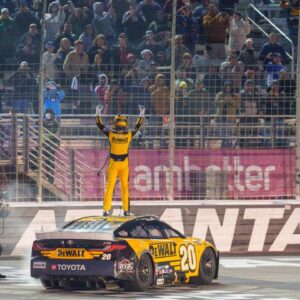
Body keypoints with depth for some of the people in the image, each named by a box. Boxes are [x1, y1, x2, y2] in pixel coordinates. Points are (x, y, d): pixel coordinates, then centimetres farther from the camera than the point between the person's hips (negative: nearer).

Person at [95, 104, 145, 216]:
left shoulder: (110, 134, -10)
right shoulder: (129, 134, -8)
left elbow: (100, 125, 2)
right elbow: (138, 125, 8)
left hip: (113, 164, -1)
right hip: (124, 164, 1)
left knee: (110, 186, 2)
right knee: (125, 187, 8)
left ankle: (106, 209, -2)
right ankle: (126, 210, 9)